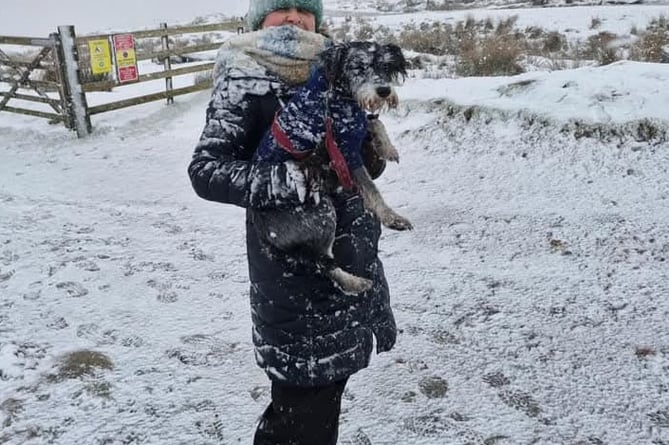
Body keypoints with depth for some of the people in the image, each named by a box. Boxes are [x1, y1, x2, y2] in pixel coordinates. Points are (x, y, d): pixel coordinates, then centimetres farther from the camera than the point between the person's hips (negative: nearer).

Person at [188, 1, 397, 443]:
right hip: (292, 275, -6)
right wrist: (281, 180, -30)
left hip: (349, 261, 6)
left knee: (324, 391, 19)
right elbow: (205, 170, -16)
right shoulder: (245, 84, -7)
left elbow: (369, 167, 14)